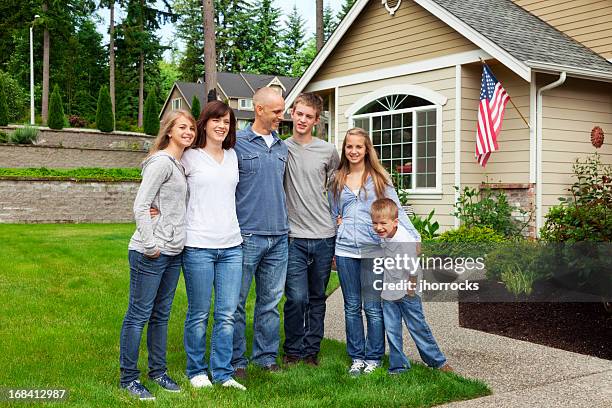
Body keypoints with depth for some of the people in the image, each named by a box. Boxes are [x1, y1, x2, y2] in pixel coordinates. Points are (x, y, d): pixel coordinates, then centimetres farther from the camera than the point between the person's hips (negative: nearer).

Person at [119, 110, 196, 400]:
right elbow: (140, 207, -16)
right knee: (139, 314, 0)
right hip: (150, 254, -9)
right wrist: (150, 245, -16)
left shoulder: (180, 165, 15)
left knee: (161, 314, 16)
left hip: (173, 252, 9)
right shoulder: (161, 162, -12)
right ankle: (128, 377, 10)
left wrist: (175, 241, 13)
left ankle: (158, 371, 26)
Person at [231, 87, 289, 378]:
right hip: (247, 235, -5)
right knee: (237, 302, 1)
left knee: (270, 301, 11)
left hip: (278, 236, 6)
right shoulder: (238, 143, -5)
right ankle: (236, 360, 11)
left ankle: (266, 356, 22)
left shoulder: (282, 147, 14)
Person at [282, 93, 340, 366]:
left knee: (317, 297, 10)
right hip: (293, 236, -2)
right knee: (297, 297, -7)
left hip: (324, 234, 2)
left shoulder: (328, 151, 6)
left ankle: (312, 350, 23)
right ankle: (293, 351, 12)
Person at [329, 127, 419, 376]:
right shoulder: (337, 181, 12)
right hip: (345, 250, 3)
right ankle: (356, 357, 18)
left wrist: (413, 237, -5)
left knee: (373, 307, 0)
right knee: (352, 306, 8)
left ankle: (373, 358, 12)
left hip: (373, 250, -3)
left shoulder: (379, 178, 3)